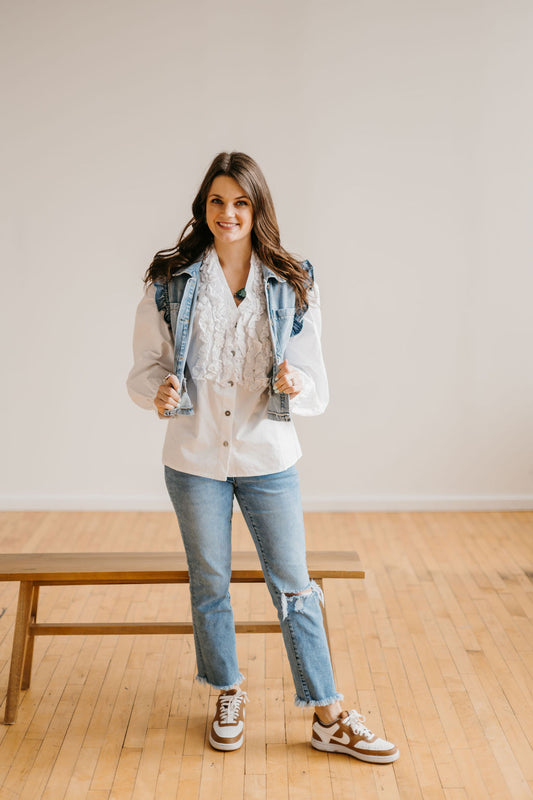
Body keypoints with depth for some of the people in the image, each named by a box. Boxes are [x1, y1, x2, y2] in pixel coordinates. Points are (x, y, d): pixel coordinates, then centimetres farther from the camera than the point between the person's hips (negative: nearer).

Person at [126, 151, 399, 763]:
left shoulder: (292, 285, -3)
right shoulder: (170, 282, -3)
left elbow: (317, 387, -2)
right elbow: (144, 366, 1)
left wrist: (298, 385, -25)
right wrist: (158, 391, -21)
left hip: (268, 460, 0)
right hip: (195, 460, 1)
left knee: (293, 586, 5)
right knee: (210, 584, 16)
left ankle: (329, 719, 19)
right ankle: (229, 696, 38)